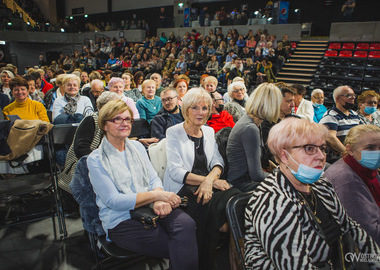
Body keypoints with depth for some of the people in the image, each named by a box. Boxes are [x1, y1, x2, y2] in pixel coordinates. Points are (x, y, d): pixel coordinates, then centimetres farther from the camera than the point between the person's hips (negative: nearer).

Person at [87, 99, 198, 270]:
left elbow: (154, 179, 9)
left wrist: (159, 201, -15)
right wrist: (156, 194, -18)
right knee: (183, 249, -25)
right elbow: (114, 201, -11)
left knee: (186, 224, -28)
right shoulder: (96, 159, -3)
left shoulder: (137, 147, 15)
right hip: (121, 221, -5)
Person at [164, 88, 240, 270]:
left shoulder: (209, 131, 15)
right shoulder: (173, 133, -2)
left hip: (208, 184, 5)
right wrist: (207, 180, -18)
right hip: (182, 188, -5)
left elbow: (218, 162, 7)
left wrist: (210, 179, -16)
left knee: (233, 196, -24)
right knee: (212, 206, -31)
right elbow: (176, 172, -10)